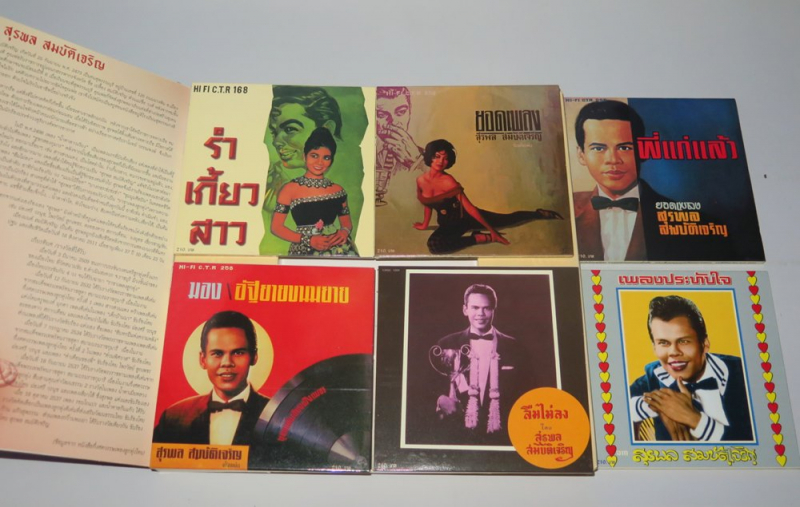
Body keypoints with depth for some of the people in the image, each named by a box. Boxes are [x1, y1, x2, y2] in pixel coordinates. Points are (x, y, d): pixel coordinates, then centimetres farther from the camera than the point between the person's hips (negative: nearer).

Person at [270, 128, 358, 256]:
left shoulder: (338, 190, 11)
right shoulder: (291, 189, 2)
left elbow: (347, 223, 20)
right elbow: (276, 227, 0)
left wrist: (344, 232, -3)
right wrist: (309, 240, -10)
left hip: (336, 247, 3)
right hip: (304, 251, -3)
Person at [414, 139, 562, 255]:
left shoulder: (449, 181, -25)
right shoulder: (420, 180, -11)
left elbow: (469, 207, -27)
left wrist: (492, 230, -27)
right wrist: (425, 224, 24)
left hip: (465, 216, -3)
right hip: (448, 224, 4)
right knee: (433, 244, -25)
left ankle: (539, 214, 26)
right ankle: (479, 238, -10)